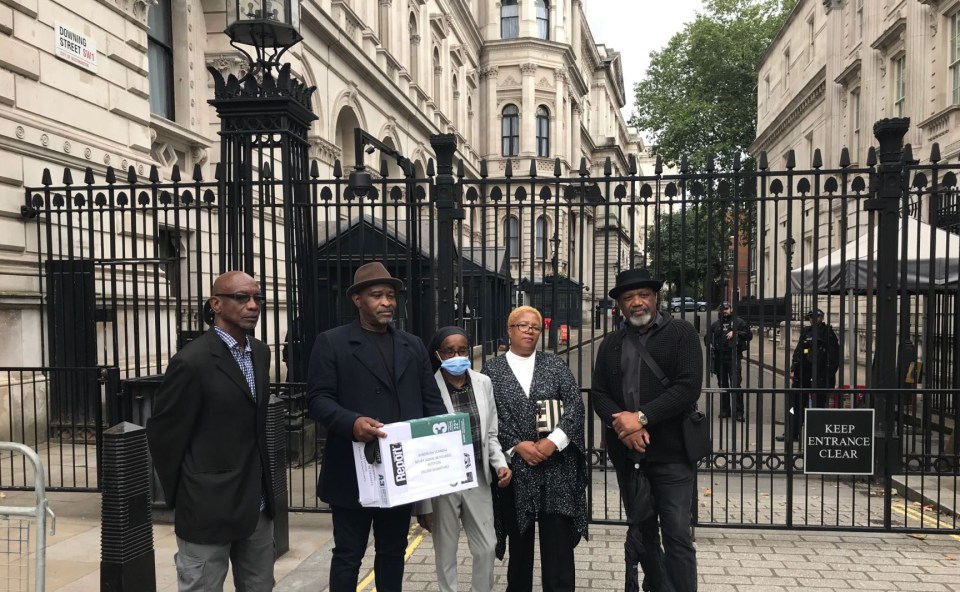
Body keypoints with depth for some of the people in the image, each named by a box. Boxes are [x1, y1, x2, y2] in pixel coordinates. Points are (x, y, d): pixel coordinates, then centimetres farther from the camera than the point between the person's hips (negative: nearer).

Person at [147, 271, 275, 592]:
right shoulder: (193, 361, -17)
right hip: (210, 507, -7)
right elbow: (163, 436, -10)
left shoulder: (260, 352, 6)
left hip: (258, 504, 7)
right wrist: (181, 497, 0)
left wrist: (263, 487, 14)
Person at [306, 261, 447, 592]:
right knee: (348, 554, 7)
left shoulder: (413, 346, 12)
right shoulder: (331, 343, -2)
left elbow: (431, 399, 10)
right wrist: (352, 422, -28)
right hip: (353, 472, -4)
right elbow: (318, 399, -10)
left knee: (393, 552, 17)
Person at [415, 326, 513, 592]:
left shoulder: (483, 383, 1)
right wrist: (423, 503, -8)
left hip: (478, 478, 4)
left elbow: (490, 434, 10)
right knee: (445, 552, 11)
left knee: (487, 547, 11)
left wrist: (500, 463, -8)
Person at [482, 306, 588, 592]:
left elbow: (575, 404, -2)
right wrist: (517, 446, -13)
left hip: (557, 466, 0)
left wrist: (553, 441, -14)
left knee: (559, 543, 2)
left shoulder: (555, 363, 7)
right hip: (514, 467, 0)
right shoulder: (492, 369, 4)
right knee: (519, 540, 12)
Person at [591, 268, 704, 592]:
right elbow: (598, 393, 6)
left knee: (677, 535, -2)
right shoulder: (610, 344, 12)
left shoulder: (682, 333, -2)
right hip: (626, 453, 5)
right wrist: (623, 424, -13)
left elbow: (689, 386, -13)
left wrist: (642, 417, -18)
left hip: (671, 453, -4)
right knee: (641, 533, 15)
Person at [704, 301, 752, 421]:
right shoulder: (715, 324, 15)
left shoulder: (738, 322, 5)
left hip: (734, 358, -4)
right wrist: (710, 345, -1)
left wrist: (735, 333, -15)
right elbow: (707, 338, 20)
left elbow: (749, 335, -1)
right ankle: (725, 410, 19)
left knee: (736, 385, -9)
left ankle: (738, 412, -6)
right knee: (722, 385, 10)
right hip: (719, 358, 4)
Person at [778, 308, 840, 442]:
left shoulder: (828, 333, -3)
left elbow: (835, 356, -6)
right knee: (796, 403, 7)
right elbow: (798, 352, 16)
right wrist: (793, 370, 9)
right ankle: (792, 434, 13)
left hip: (820, 377, -6)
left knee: (818, 404, 3)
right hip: (803, 374, 6)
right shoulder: (806, 332, 13)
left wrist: (830, 374, -12)